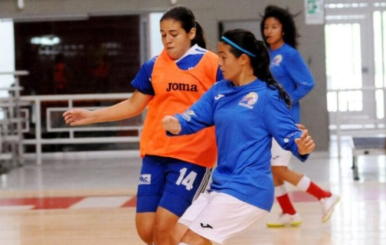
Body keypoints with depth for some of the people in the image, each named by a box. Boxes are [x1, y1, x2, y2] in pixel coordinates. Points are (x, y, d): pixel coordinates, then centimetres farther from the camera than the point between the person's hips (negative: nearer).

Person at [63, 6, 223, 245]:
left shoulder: (212, 64, -4)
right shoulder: (153, 66, 7)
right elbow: (134, 105, 17)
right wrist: (91, 116, 13)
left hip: (193, 156, -4)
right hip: (155, 154, 5)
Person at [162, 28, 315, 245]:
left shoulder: (266, 95, -12)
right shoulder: (219, 90, 8)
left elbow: (288, 134, -11)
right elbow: (194, 118, 4)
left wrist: (301, 147, -33)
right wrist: (176, 124, -18)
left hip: (247, 189, -8)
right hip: (221, 185, 8)